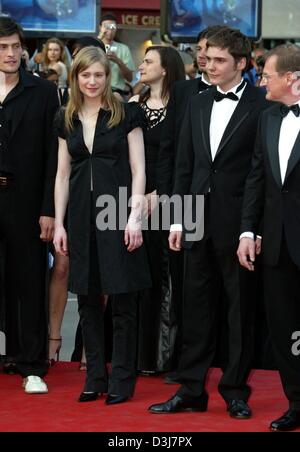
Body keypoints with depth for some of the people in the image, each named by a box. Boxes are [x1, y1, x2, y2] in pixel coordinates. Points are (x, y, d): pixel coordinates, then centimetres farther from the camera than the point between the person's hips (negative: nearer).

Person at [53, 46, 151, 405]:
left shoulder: (126, 115, -1)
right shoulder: (67, 120, 10)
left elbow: (138, 170, -3)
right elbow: (63, 174, 12)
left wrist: (134, 217, -11)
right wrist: (59, 223, 7)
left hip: (118, 214, -4)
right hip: (81, 217, 4)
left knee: (123, 300, -2)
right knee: (87, 299, 7)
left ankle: (122, 379, 5)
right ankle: (95, 376, 15)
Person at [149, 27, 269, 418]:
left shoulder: (261, 107, -7)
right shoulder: (197, 105, 11)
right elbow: (185, 165, 13)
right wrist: (178, 219, 8)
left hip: (239, 222, -5)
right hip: (199, 222, 5)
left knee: (241, 308, 5)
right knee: (196, 307, 8)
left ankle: (236, 391, 13)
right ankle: (191, 390, 15)